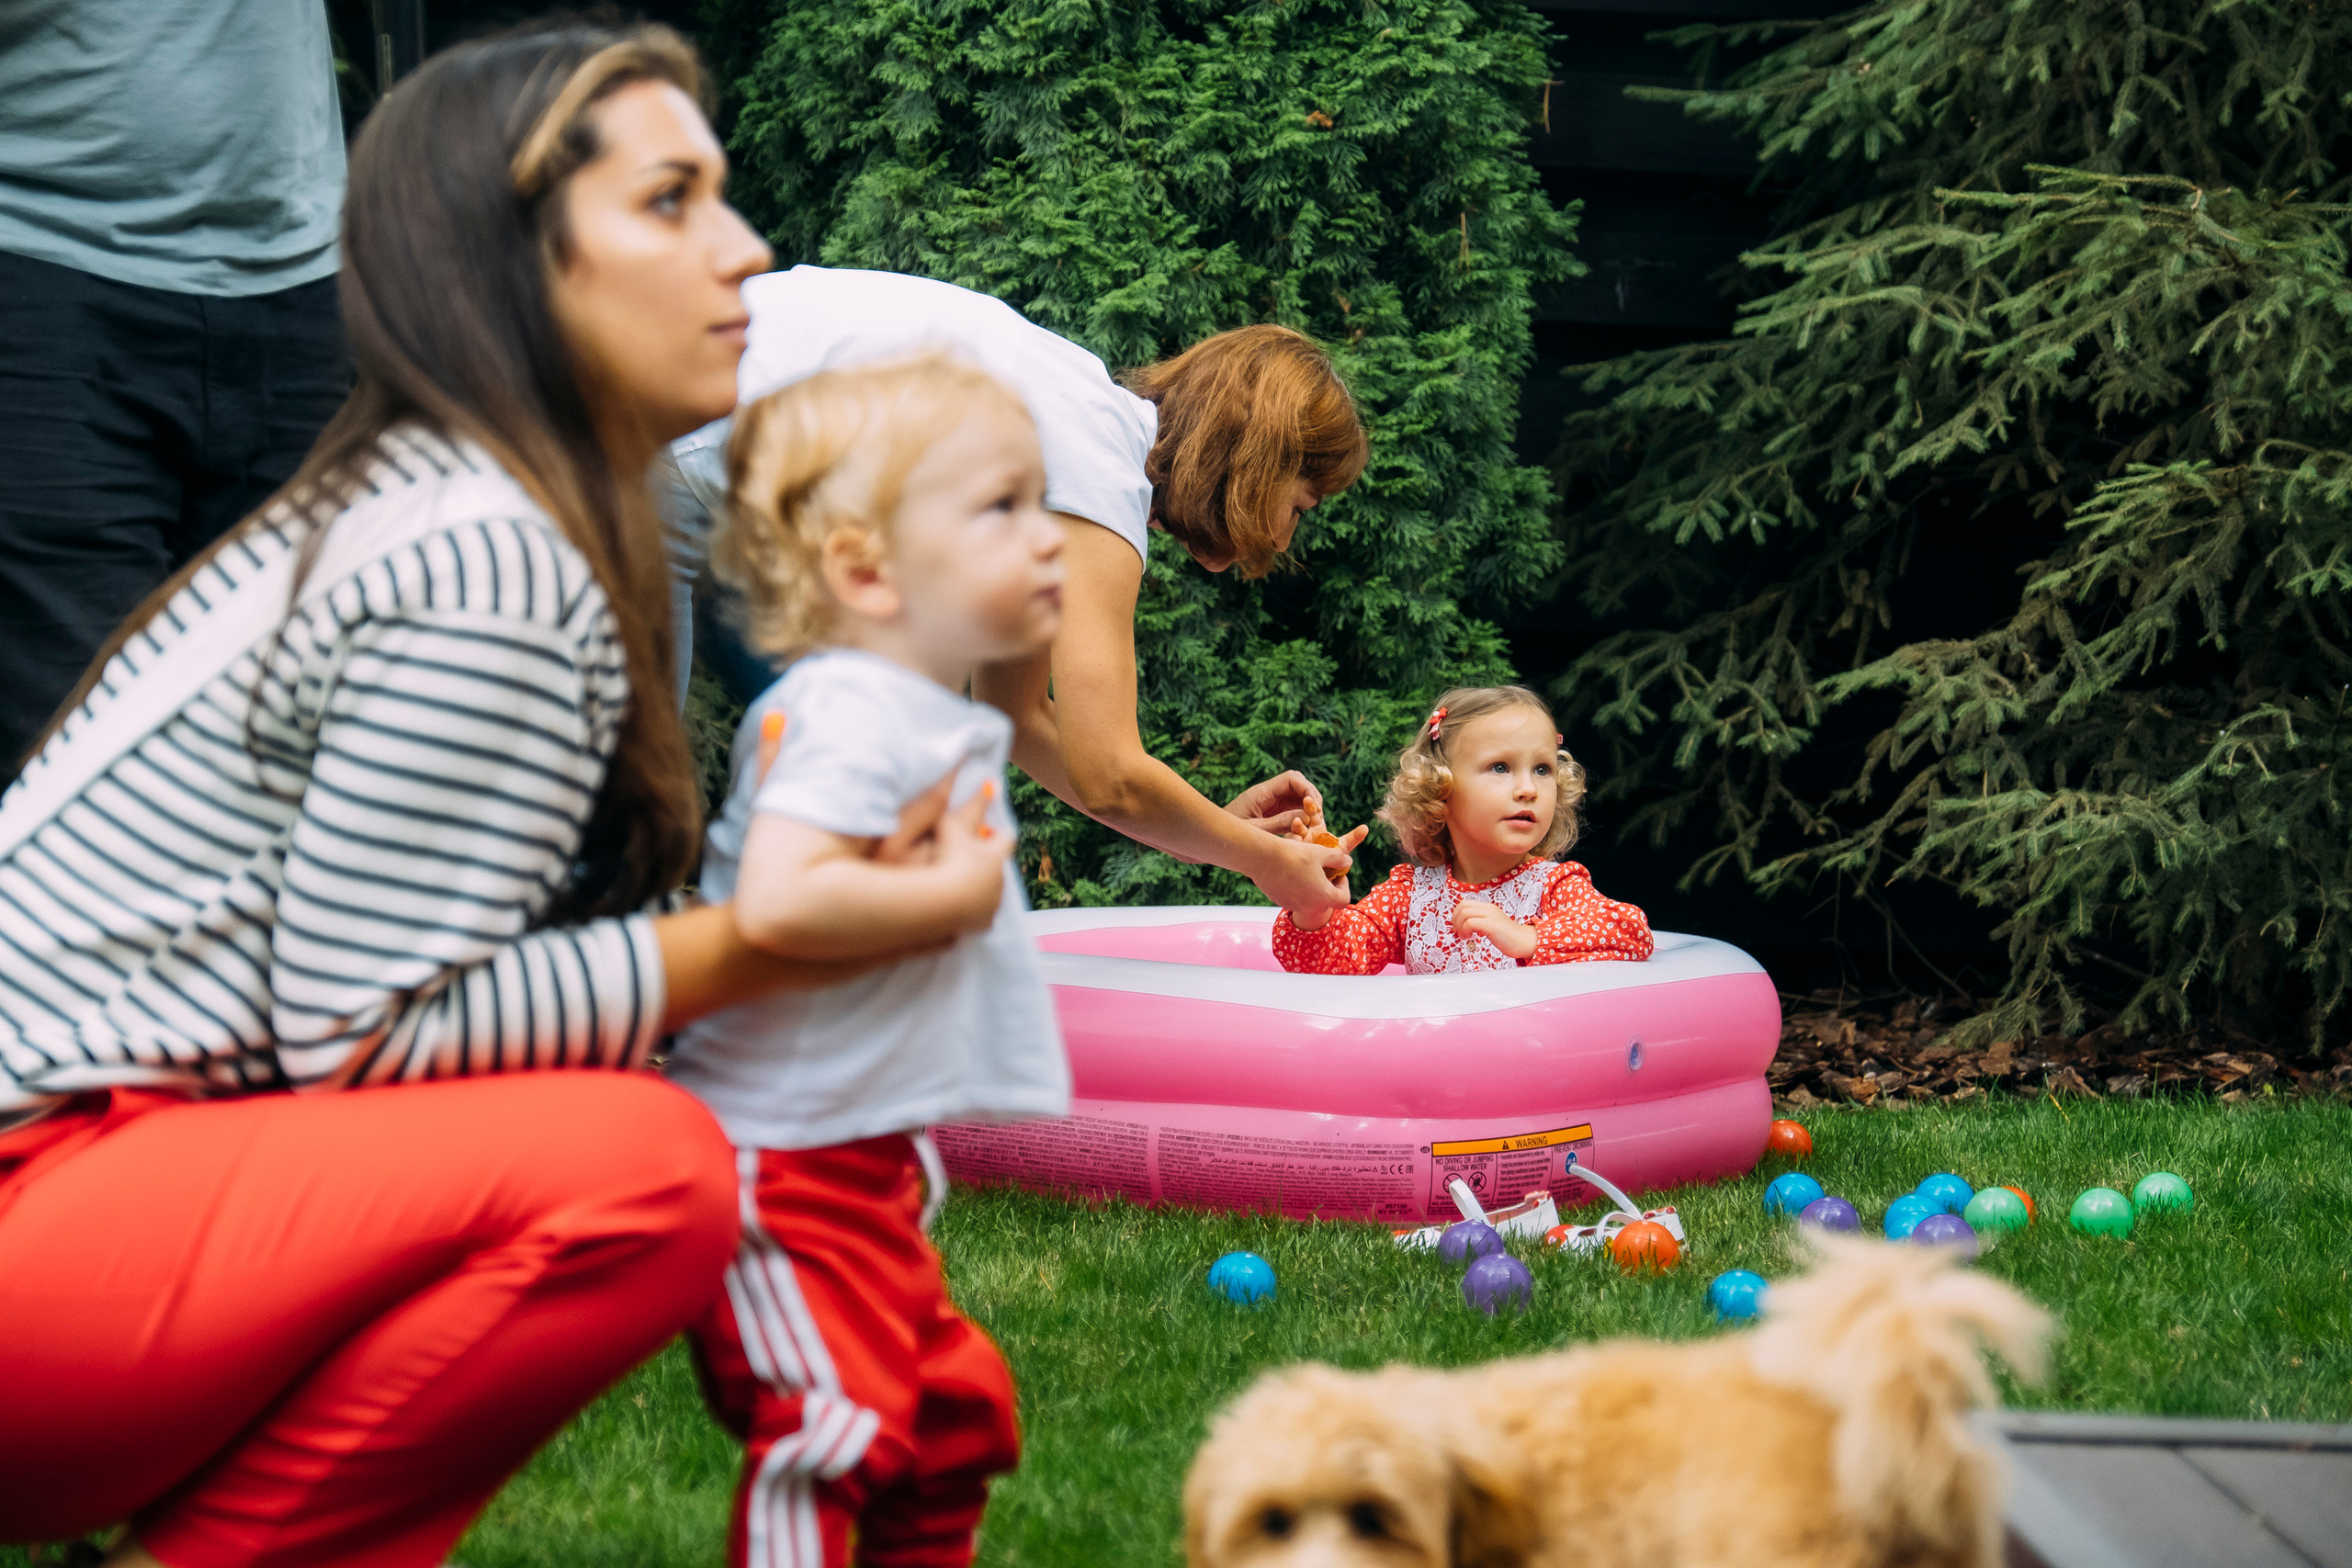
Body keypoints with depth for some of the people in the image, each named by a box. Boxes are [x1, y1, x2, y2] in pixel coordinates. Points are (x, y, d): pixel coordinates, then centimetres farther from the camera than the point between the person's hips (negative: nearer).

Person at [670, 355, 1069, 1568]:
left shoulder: (930, 719, 13)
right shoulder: (853, 716, -21)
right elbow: (777, 902, -36)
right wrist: (956, 893, -25)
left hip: (863, 1162, 11)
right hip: (783, 1159, -11)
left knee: (951, 1414, 17)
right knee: (832, 1425, -13)